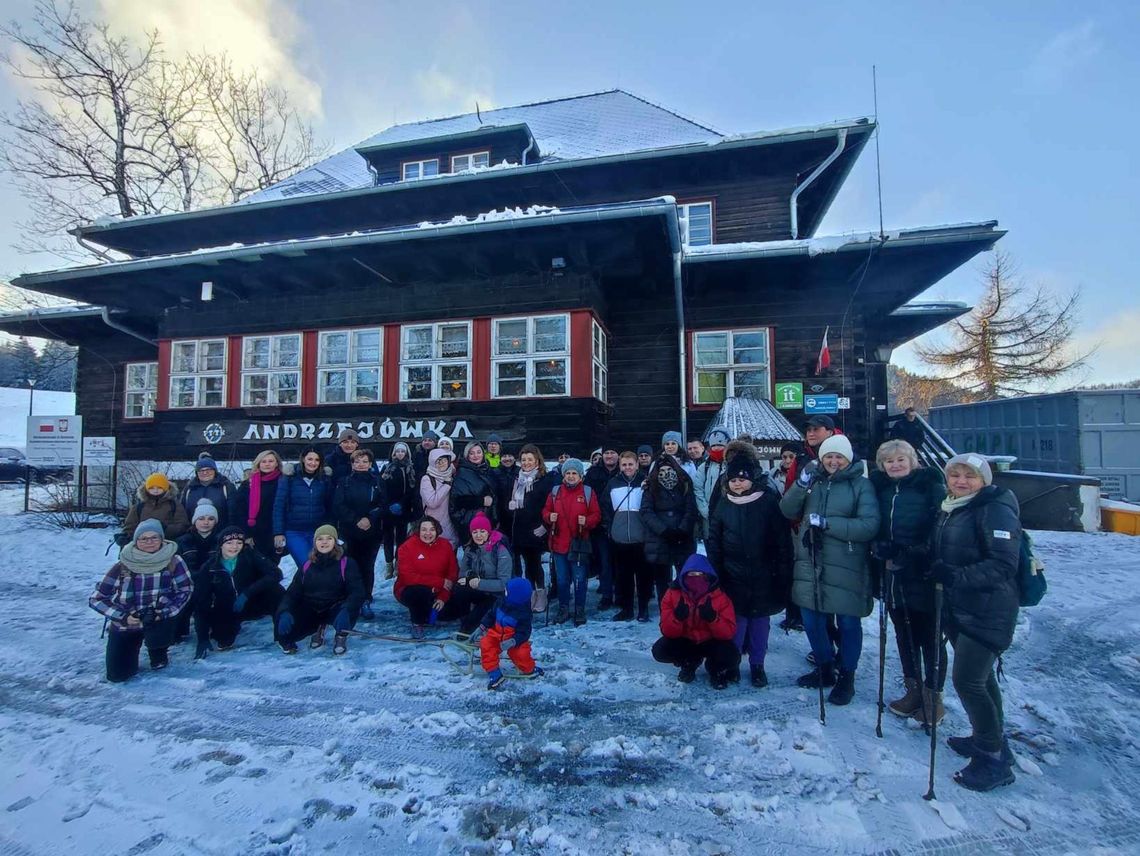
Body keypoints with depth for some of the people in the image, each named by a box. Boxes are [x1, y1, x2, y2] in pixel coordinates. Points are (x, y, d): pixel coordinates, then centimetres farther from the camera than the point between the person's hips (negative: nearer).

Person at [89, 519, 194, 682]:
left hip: (157, 620, -2)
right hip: (124, 624, 2)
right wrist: (123, 616, -18)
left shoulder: (173, 562, -17)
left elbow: (185, 590, -11)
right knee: (117, 675, 2)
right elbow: (97, 599, -6)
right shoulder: (122, 566, -13)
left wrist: (163, 612, -23)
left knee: (158, 636, -34)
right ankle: (135, 643, 33)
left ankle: (157, 651, 4)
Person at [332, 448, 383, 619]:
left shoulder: (377, 482, 5)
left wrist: (370, 518, -16)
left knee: (368, 566, 1)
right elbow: (338, 506, -5)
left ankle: (366, 602, 10)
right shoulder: (344, 482, 4)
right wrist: (356, 520, -14)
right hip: (350, 532, 0)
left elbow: (382, 505, 0)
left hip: (372, 532, 0)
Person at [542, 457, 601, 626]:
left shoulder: (588, 492, -1)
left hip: (579, 543, -2)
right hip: (559, 543, 3)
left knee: (579, 579, 4)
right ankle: (563, 609, 27)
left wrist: (587, 521, -19)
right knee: (562, 579, 12)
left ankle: (580, 611, 20)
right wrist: (549, 517, -9)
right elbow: (546, 511, 12)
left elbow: (596, 515, -1)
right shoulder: (555, 491, 6)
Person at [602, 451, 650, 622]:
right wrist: (608, 527, 1)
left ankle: (644, 608, 17)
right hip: (619, 539, 2)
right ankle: (625, 608, 20)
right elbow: (605, 508, 8)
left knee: (644, 574, 5)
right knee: (622, 576, 8)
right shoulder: (613, 484, 4)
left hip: (641, 539, -1)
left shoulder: (645, 482, 0)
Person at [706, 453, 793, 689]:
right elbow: (713, 542, 4)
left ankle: (757, 665, 26)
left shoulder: (770, 501, -7)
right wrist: (716, 573, 0)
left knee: (760, 621, 10)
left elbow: (783, 540, -5)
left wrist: (782, 574, -7)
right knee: (736, 621, 4)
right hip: (733, 578, 1)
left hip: (763, 577, -1)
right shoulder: (724, 504, 1)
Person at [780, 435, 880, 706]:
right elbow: (788, 511, 0)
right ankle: (825, 668, 37)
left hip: (845, 568, -4)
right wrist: (801, 484, -15)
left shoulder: (861, 485, -6)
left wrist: (827, 523, -21)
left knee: (848, 623, 10)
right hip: (810, 565, 4)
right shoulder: (813, 480, 6)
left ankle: (846, 678, 30)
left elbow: (869, 526, -16)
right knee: (812, 621, 15)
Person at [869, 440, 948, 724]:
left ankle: (933, 696, 22)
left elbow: (940, 528, -13)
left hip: (923, 577, -5)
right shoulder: (879, 488, 8)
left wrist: (911, 553, -20)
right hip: (892, 576, 5)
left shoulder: (931, 485, -7)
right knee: (904, 635, 15)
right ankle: (913, 690, 30)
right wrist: (879, 547, -4)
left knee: (929, 637, 7)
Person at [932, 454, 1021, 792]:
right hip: (958, 609, 8)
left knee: (967, 679, -7)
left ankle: (994, 759, 9)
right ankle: (990, 738, 36)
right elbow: (940, 555, 19)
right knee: (979, 675, 20)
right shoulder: (949, 509, 10)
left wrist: (956, 576, -32)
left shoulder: (996, 510, -15)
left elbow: (1003, 565, -22)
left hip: (987, 612, -8)